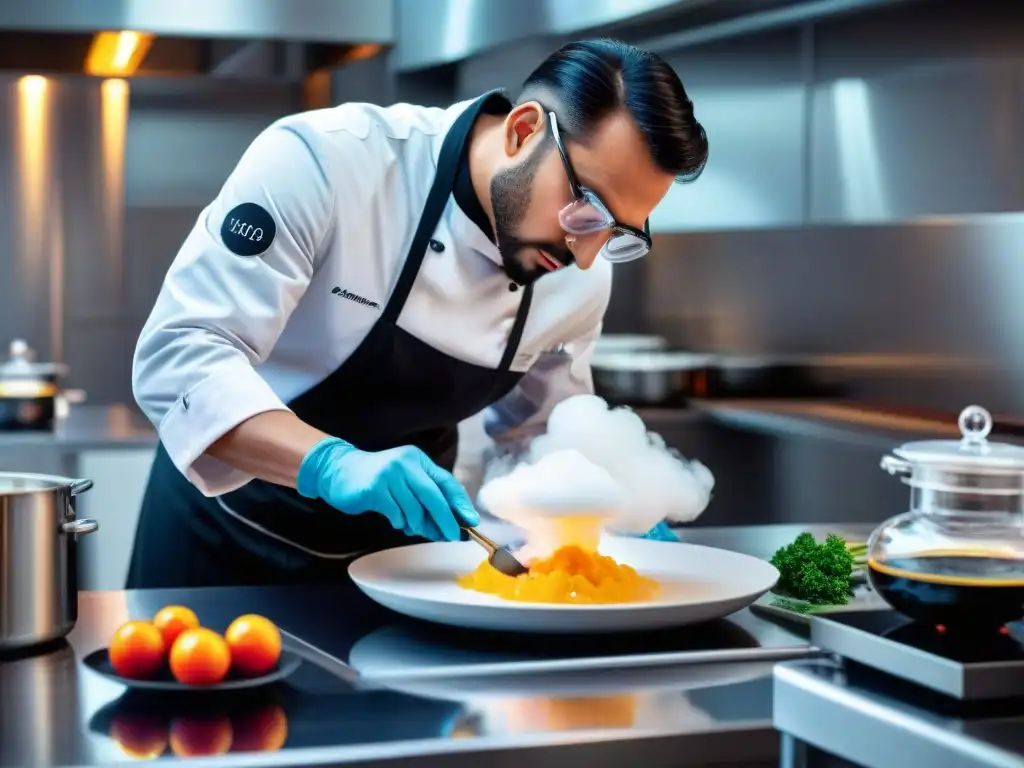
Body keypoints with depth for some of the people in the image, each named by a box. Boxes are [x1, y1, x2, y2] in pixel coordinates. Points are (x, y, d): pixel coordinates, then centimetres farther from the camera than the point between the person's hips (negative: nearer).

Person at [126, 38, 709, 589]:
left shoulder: (580, 278, -10)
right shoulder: (325, 162, -28)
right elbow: (178, 357, -32)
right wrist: (332, 463, -46)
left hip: (395, 546, 4)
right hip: (231, 530, -3)